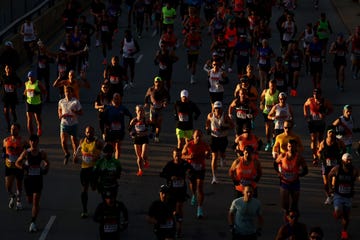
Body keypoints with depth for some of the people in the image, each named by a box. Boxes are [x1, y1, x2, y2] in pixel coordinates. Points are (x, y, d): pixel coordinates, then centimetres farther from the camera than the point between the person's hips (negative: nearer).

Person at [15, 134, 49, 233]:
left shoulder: (42, 153, -2)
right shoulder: (26, 153, -4)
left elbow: (47, 163, 15)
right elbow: (17, 163, 5)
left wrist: (45, 169, -6)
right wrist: (23, 167, -15)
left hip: (38, 179, -1)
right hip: (28, 178, 1)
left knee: (36, 202, -9)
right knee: (30, 200, 11)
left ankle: (33, 223, -7)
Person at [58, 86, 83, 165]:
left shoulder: (75, 102, -8)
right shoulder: (61, 101, 3)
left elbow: (81, 112, -6)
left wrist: (75, 112, -26)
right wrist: (60, 115, 0)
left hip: (73, 124, -2)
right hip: (64, 123, 2)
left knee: (74, 140, 9)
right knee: (63, 141, -8)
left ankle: (75, 155, 31)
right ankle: (66, 154, 18)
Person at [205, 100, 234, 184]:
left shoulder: (225, 116, -12)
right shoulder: (210, 115, -6)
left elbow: (232, 125, -6)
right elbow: (207, 122, 15)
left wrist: (225, 128, -23)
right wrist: (207, 128, -2)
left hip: (223, 138, 0)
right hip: (214, 137, 0)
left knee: (221, 154, 9)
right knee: (214, 157, -5)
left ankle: (222, 158, 53)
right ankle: (214, 177, -4)